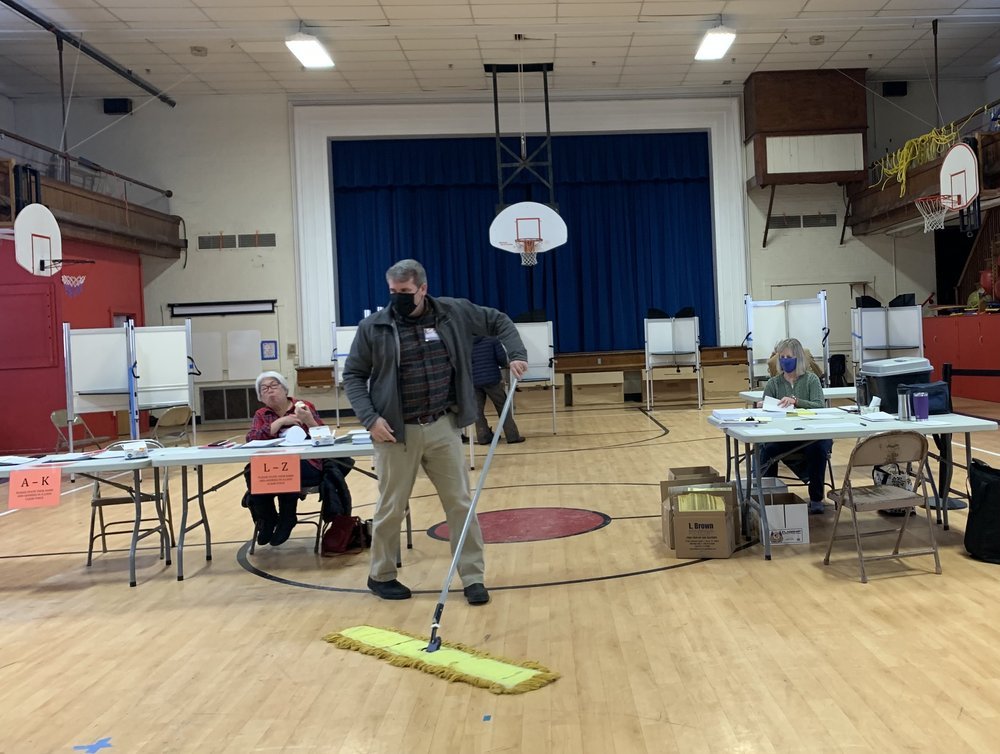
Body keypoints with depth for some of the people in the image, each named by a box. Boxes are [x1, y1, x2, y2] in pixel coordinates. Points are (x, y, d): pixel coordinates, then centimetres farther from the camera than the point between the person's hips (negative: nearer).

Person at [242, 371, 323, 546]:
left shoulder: (305, 407, 6)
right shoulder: (261, 415, 14)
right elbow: (251, 439, -6)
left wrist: (309, 420, -20)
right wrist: (280, 422, -13)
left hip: (305, 465, -2)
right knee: (252, 472, -30)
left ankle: (286, 519, -8)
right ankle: (266, 519, -4)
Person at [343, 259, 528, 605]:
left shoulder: (454, 313, 0)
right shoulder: (373, 328, -6)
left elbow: (499, 321, 13)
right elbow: (353, 375, 0)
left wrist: (516, 353, -3)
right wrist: (369, 418, -12)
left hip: (443, 427, 2)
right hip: (396, 432, -2)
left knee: (460, 503, 5)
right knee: (391, 508, 10)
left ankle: (473, 577, 16)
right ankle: (381, 575, 29)